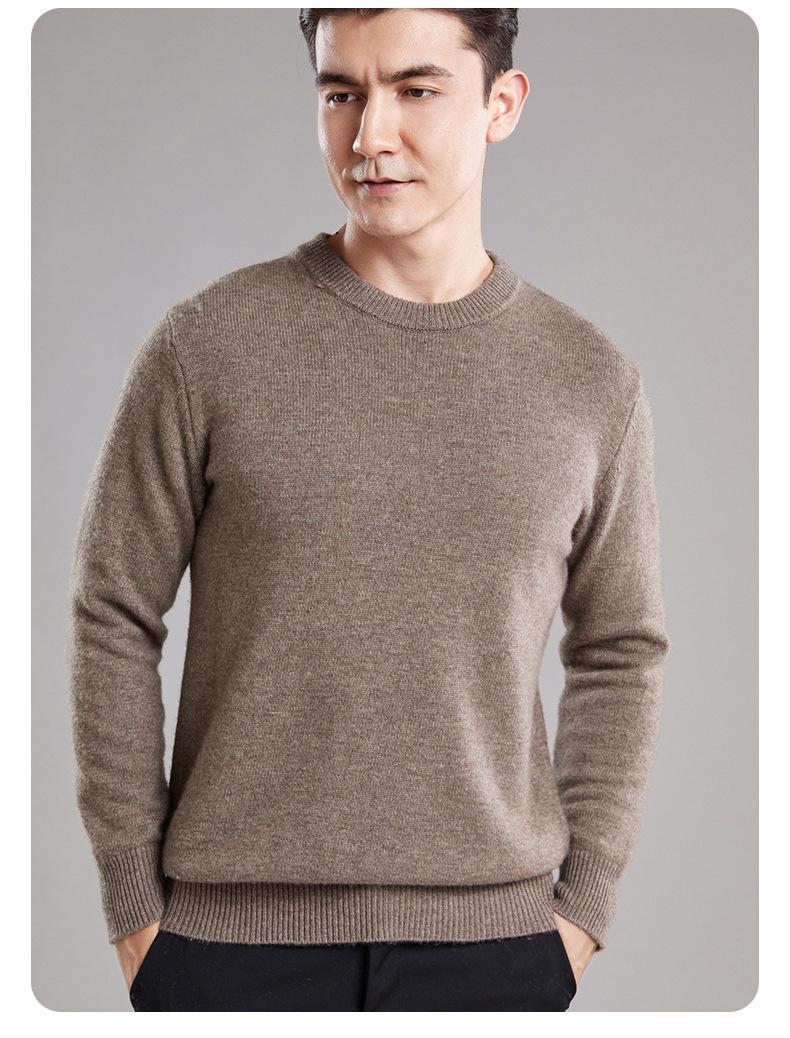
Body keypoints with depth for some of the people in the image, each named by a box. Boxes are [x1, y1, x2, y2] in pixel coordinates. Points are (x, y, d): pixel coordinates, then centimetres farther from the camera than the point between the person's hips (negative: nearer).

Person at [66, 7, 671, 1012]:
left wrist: (582, 908, 3)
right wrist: (134, 910, -2)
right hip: (234, 934, -1)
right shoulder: (206, 344, -4)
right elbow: (113, 621, -1)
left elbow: (619, 653, 9)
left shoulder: (593, 381, 2)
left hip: (491, 937, 2)